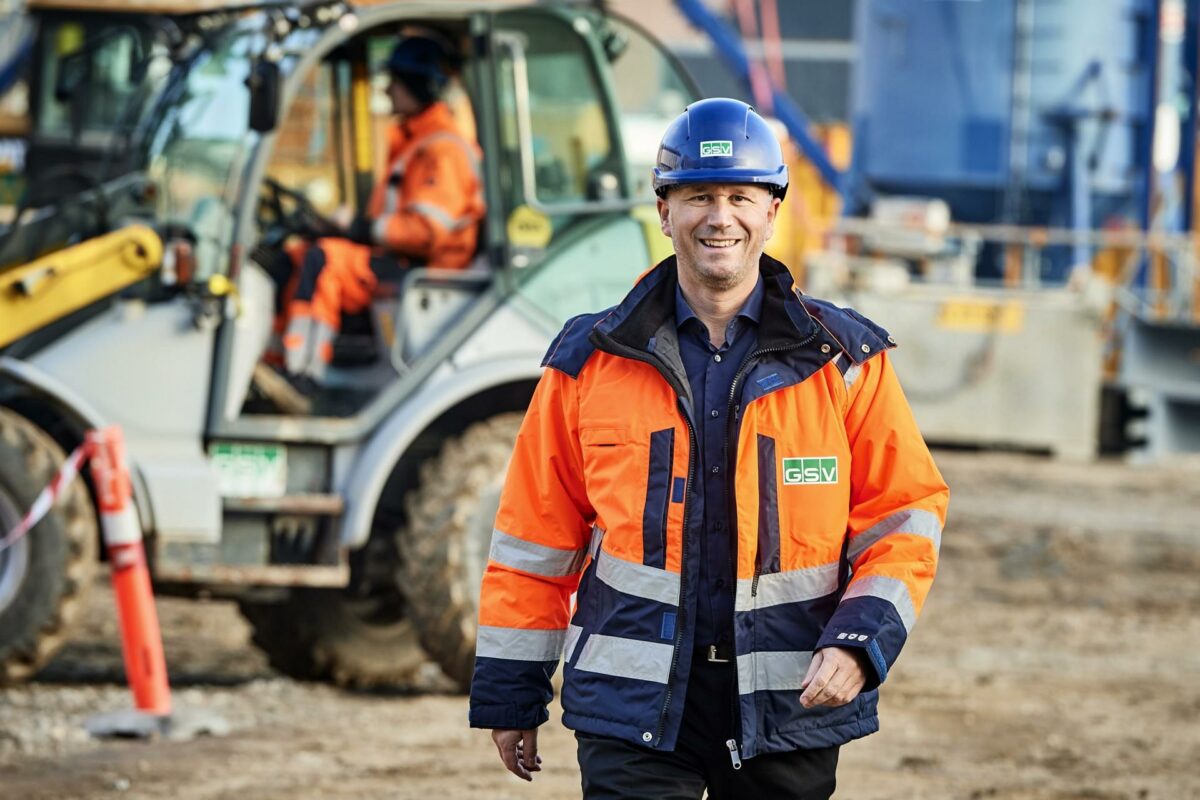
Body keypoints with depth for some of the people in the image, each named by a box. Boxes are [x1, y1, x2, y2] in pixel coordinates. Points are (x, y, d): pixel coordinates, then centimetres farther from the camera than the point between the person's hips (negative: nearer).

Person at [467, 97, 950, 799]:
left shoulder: (846, 362, 4)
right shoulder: (591, 363, 5)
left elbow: (904, 517, 4)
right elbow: (536, 537, 8)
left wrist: (858, 644, -12)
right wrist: (510, 695, 8)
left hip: (788, 707, 1)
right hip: (634, 706, -1)